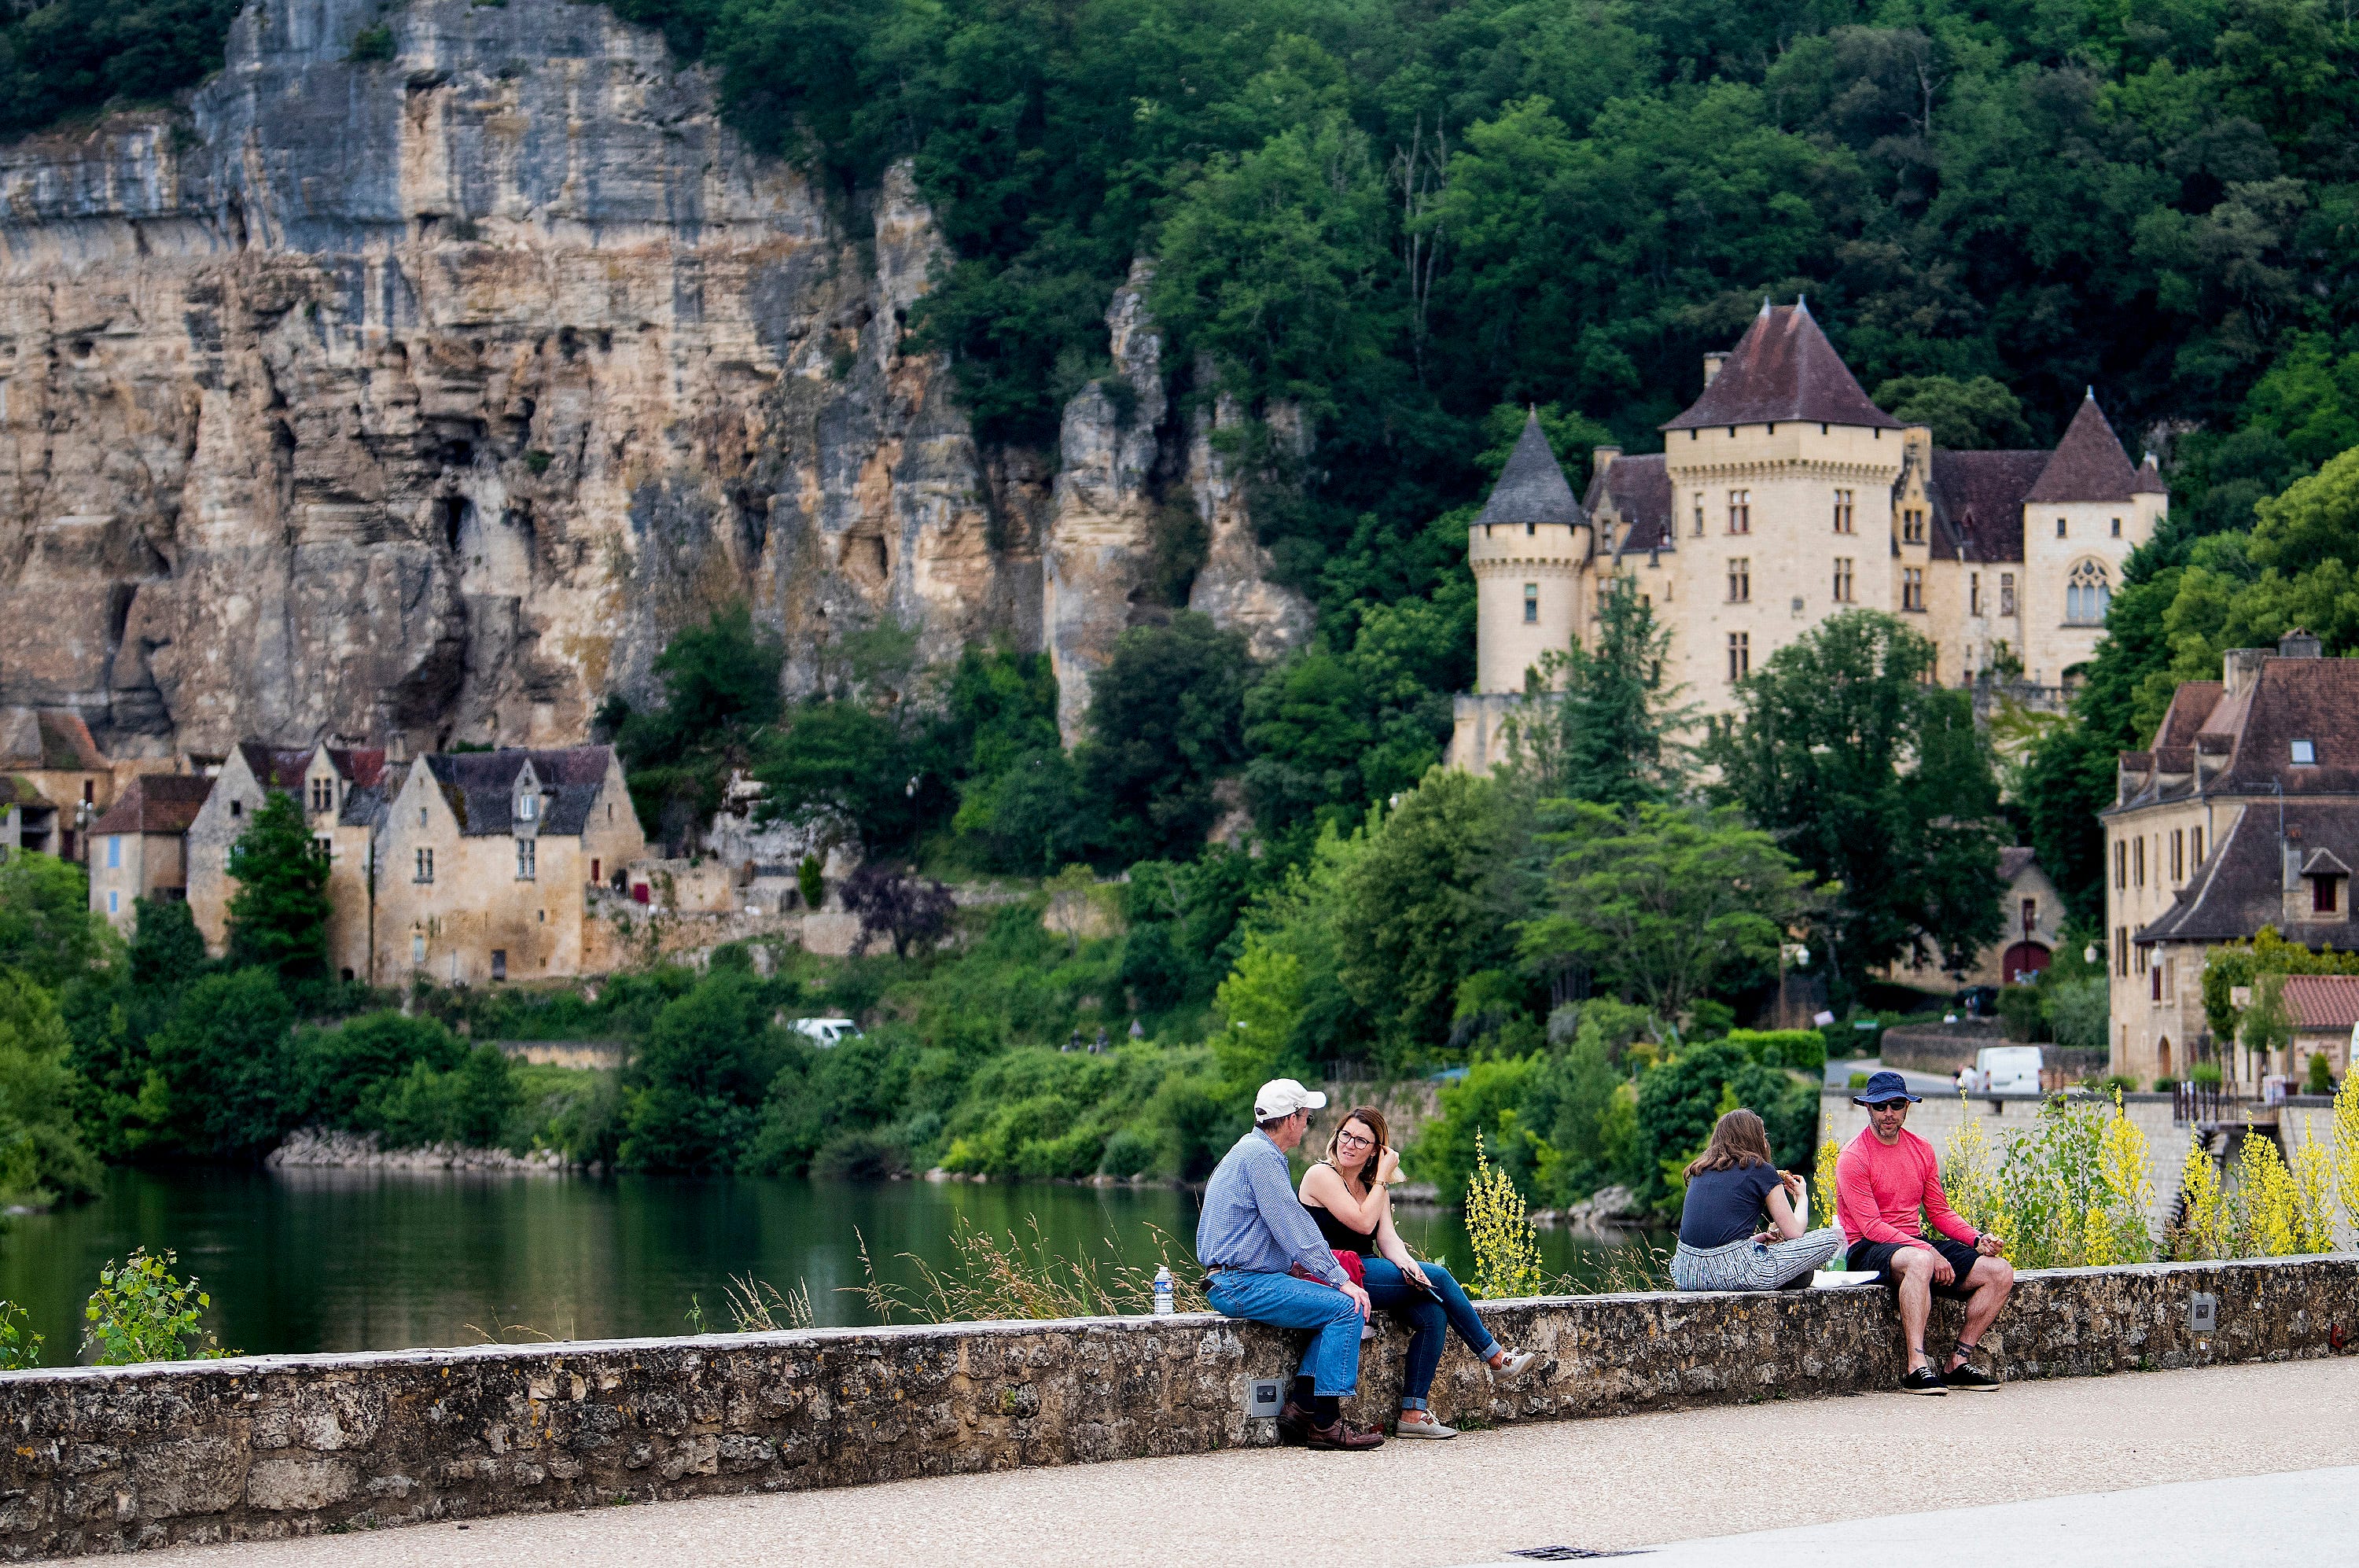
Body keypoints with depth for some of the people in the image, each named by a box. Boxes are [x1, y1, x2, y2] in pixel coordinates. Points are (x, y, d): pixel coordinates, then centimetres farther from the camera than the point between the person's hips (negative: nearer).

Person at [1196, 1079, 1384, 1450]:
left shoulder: (1249, 1150, 22)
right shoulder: (1260, 1155, -13)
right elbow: (1294, 1226, -17)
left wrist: (1295, 1264, 16)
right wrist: (1340, 1279, -14)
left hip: (1233, 1282, 11)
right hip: (1244, 1285, -11)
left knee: (1339, 1305, 7)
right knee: (1347, 1309, -16)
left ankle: (1300, 1406, 0)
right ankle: (1325, 1423, -16)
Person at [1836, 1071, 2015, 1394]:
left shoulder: (1922, 1150, 13)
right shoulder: (1853, 1158, -8)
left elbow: (1939, 1211, 16)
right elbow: (1872, 1226, -16)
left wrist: (1977, 1239, -3)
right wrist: (1929, 1252, -25)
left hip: (1914, 1241, 7)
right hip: (1868, 1250, -7)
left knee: (2000, 1271, -10)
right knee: (1919, 1261, -41)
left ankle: (1959, 1362, -10)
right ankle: (1916, 1368, -42)